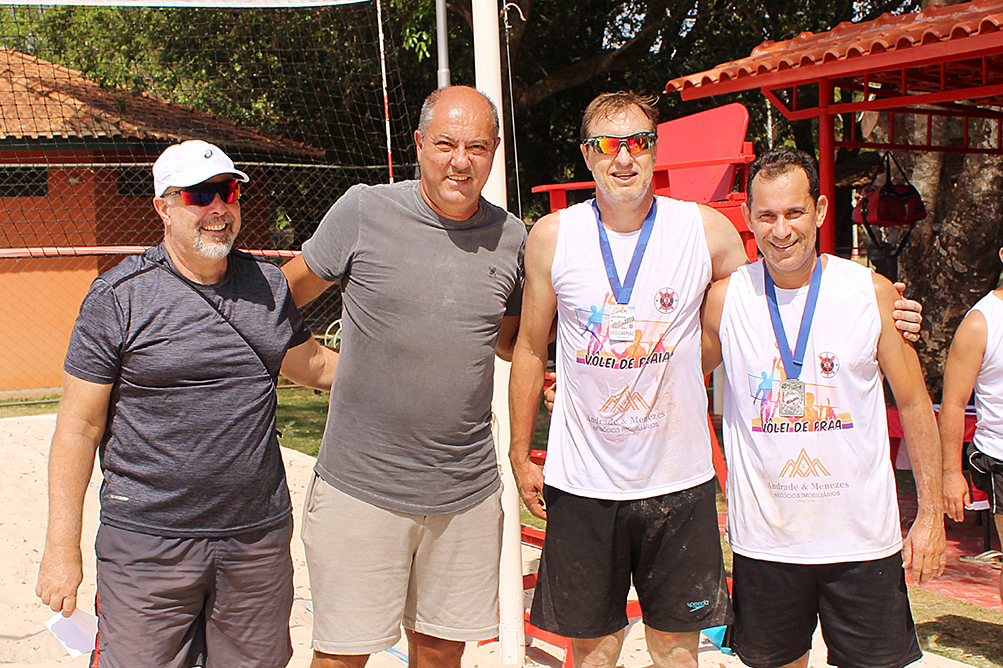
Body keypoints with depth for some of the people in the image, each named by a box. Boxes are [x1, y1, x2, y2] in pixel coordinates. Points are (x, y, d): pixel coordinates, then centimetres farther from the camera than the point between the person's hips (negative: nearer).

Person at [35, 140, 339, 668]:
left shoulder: (268, 284, 6)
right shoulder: (119, 297, -6)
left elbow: (313, 365, 22)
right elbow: (79, 427, -5)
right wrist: (61, 548, -6)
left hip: (259, 532, 4)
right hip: (147, 540, -4)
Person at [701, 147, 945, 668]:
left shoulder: (873, 293, -4)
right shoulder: (724, 299, -4)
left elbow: (914, 405, 2)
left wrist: (931, 514, 1)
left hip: (862, 535, 0)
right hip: (764, 539, 0)